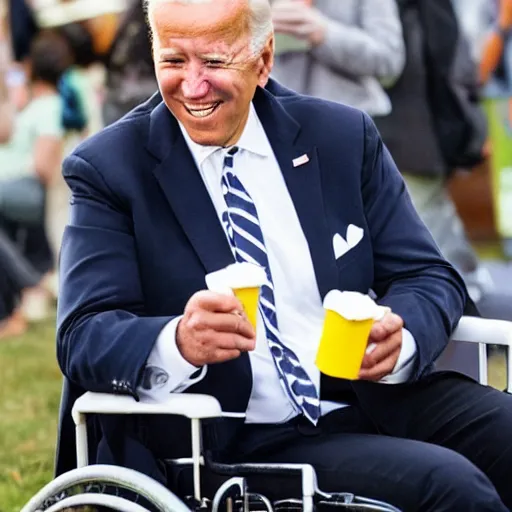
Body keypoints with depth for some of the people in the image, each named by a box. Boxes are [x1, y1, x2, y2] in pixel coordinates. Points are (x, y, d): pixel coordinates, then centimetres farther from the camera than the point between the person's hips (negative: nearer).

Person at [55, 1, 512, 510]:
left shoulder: (343, 137, 10)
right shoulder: (108, 168, 1)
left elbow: (429, 278, 9)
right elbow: (84, 337, -8)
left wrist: (398, 338, -16)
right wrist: (179, 344, -31)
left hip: (380, 398, 5)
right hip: (247, 444, -4)